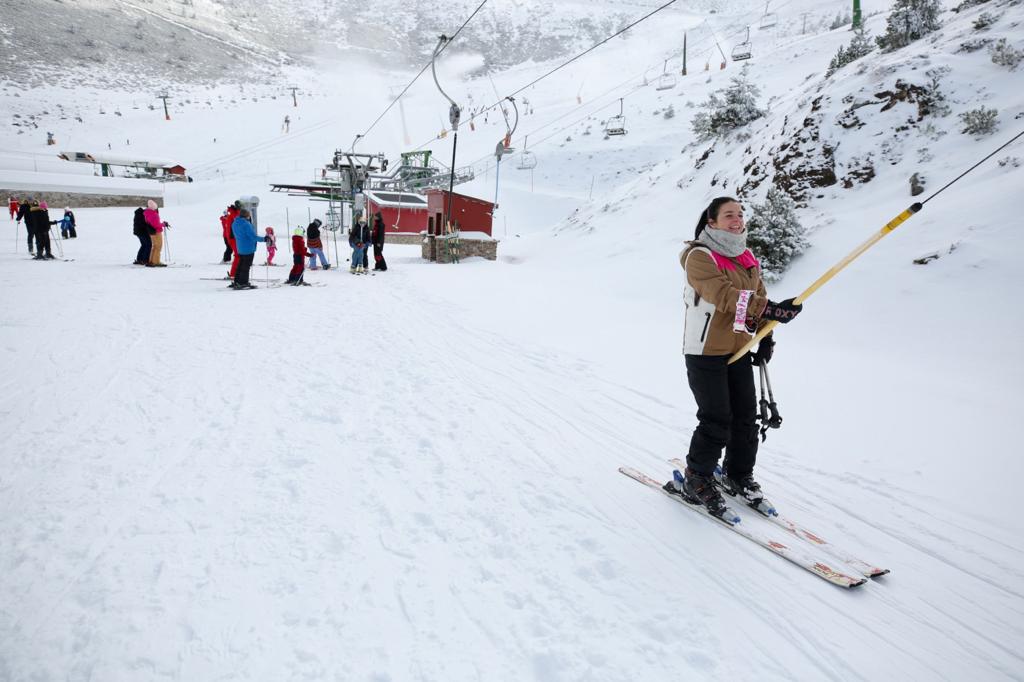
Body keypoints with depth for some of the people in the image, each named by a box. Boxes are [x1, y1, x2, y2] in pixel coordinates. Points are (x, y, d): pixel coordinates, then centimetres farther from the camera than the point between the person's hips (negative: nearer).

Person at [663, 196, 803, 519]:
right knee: (717, 421, -4)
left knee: (746, 417, 11)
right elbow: (725, 296, -28)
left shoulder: (747, 258, 11)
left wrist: (765, 337, 2)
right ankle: (696, 480, 15)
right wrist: (771, 310, -37)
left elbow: (758, 298, 15)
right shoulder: (700, 256, -15)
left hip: (739, 351, 7)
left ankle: (738, 475, 31)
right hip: (705, 353, -7)